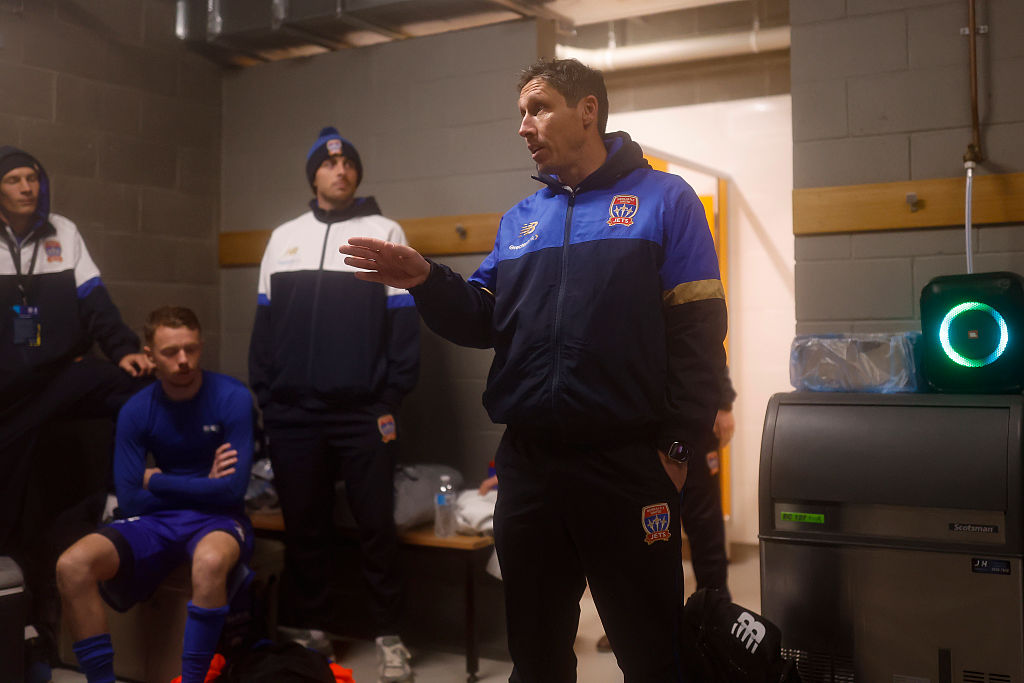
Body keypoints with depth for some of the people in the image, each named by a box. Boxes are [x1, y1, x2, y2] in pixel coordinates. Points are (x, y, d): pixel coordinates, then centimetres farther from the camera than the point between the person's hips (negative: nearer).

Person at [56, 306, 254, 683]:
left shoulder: (232, 398, -12)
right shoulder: (136, 411, -2)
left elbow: (233, 488, -17)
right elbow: (130, 501, -4)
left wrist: (156, 480, -7)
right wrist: (201, 486, -8)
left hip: (218, 518, -3)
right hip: (157, 518, 4)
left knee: (210, 562, -40)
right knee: (72, 565, -22)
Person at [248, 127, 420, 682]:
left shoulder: (384, 232, 4)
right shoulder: (284, 237, 14)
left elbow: (403, 323, -1)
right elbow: (264, 324, 13)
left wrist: (391, 400, -7)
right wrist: (263, 397, 5)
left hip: (363, 412, -3)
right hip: (293, 413, 3)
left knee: (377, 524, 2)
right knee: (303, 527, 9)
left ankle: (388, 635, 14)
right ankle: (306, 631, 22)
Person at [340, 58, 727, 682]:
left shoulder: (663, 200, 1)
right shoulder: (519, 221, 16)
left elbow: (697, 332, -6)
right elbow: (483, 322, 11)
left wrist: (679, 446, -11)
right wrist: (426, 282, -6)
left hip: (628, 466, -4)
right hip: (528, 465, 5)